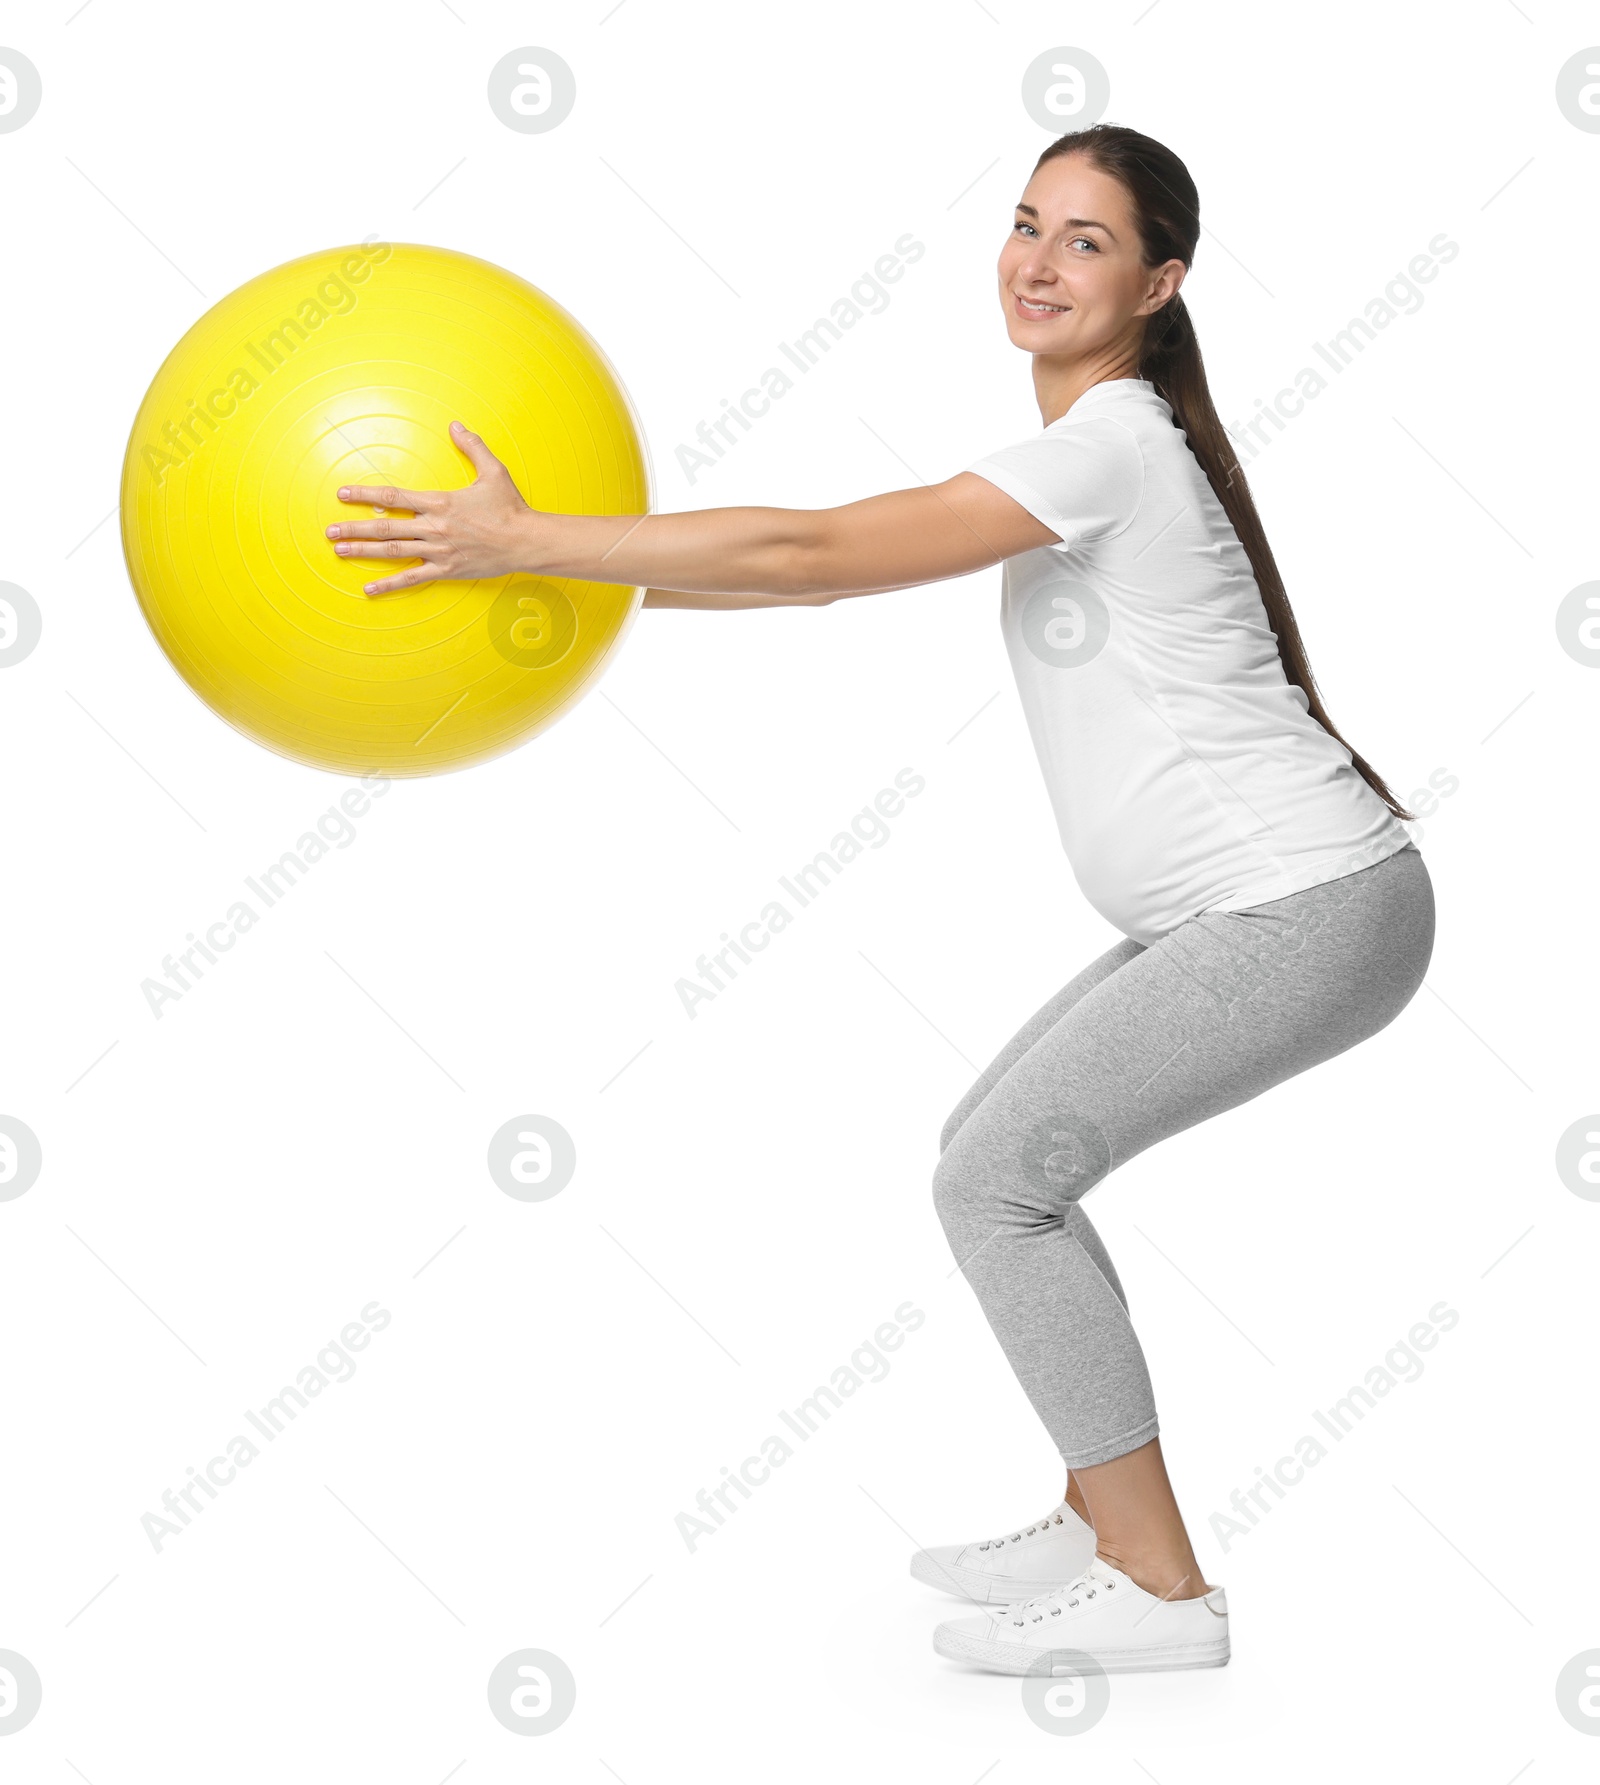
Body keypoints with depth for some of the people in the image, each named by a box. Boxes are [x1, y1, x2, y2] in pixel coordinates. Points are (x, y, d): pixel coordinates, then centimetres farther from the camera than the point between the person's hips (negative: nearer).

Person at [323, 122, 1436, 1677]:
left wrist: (526, 540, -21)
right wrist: (566, 559, 9)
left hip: (1308, 912, -10)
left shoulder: (1111, 445, -16)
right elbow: (838, 562, 14)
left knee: (994, 1178, -8)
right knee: (1004, 1159, 11)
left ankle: (1158, 1592, 2)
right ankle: (1103, 1530, 21)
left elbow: (813, 554, -22)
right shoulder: (1094, 443, 14)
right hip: (1250, 909, 10)